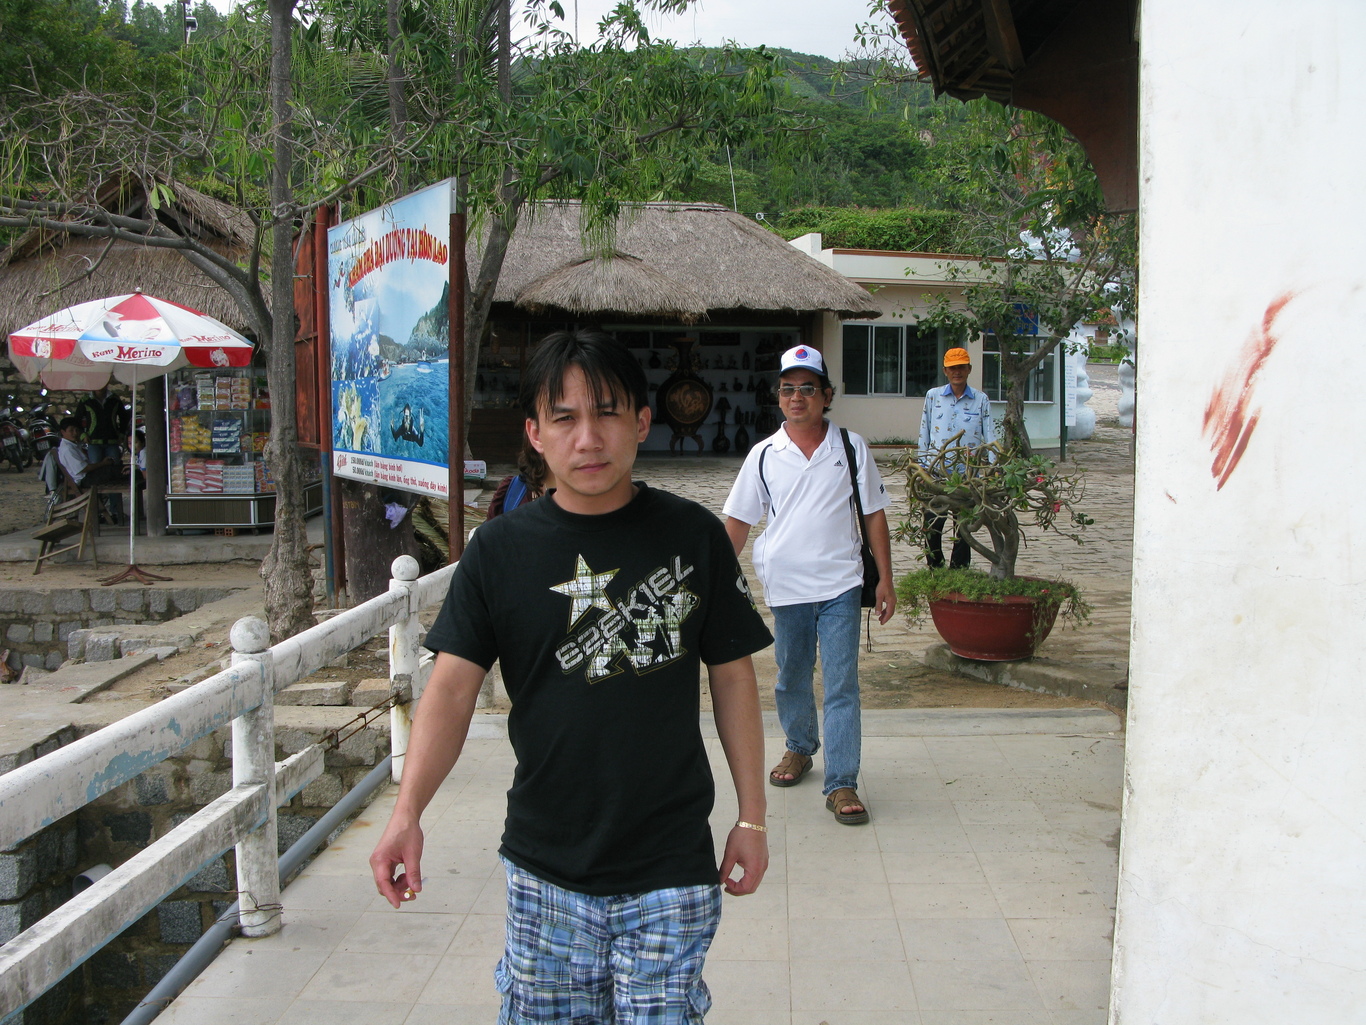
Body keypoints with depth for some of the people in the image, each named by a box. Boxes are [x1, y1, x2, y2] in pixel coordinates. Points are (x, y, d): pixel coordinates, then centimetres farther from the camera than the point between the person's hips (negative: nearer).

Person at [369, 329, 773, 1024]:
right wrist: (406, 814, -22)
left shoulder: (693, 536, -4)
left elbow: (732, 677, 3)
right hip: (545, 867, 1)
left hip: (670, 869, -1)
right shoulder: (500, 549, -4)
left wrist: (752, 816, 4)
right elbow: (453, 686, -8)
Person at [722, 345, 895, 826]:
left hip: (840, 585, -1)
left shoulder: (852, 448, 0)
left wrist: (885, 579, 3)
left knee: (842, 684, -5)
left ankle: (842, 784, 0)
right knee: (792, 679, 16)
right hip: (786, 586, 2)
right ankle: (800, 748, 40)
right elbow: (738, 521, 7)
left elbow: (873, 514, 5)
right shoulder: (763, 456, 1)